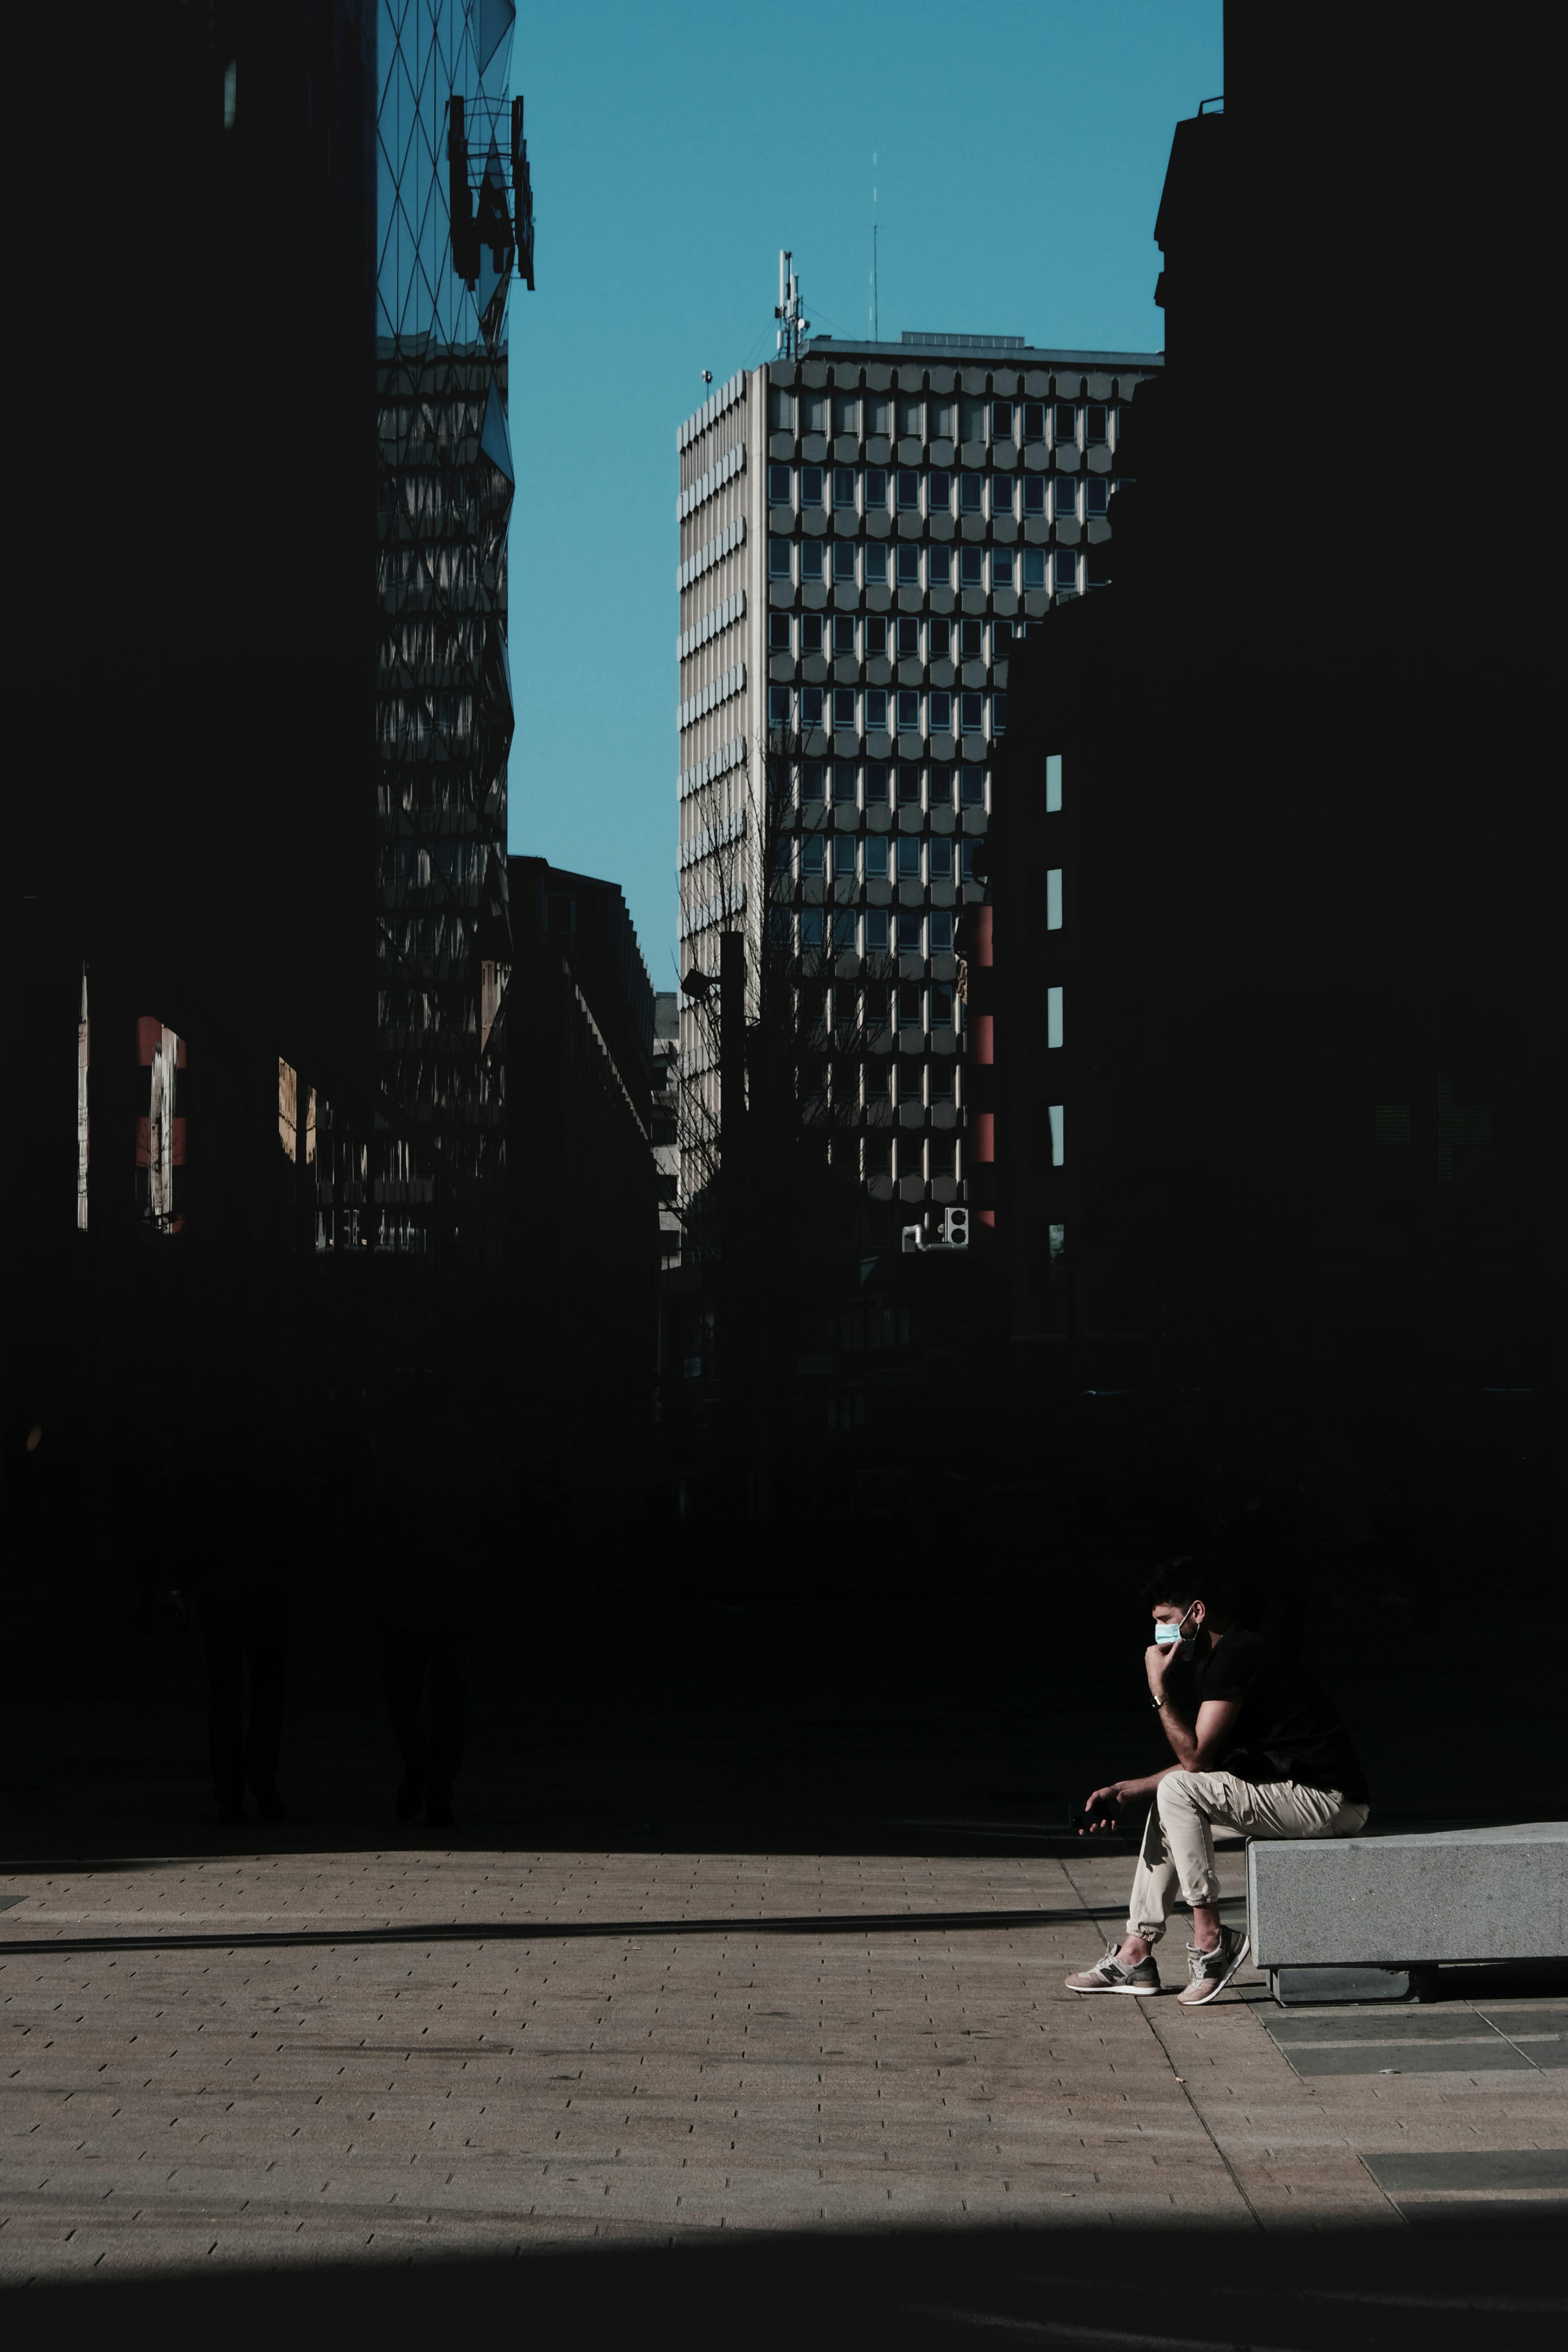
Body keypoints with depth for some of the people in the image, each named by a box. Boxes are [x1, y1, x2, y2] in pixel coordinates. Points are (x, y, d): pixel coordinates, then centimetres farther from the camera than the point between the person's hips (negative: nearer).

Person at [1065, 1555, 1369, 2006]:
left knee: (1180, 1791, -18)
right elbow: (1200, 1761, 18)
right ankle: (1135, 1954, 13)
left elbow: (1195, 1758, -19)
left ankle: (1210, 1941, -13)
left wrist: (1159, 1688, -13)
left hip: (1329, 1801, -11)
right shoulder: (1218, 1659, 15)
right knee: (1170, 1806, 15)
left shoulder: (1236, 1658, -16)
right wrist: (1124, 1791, 12)